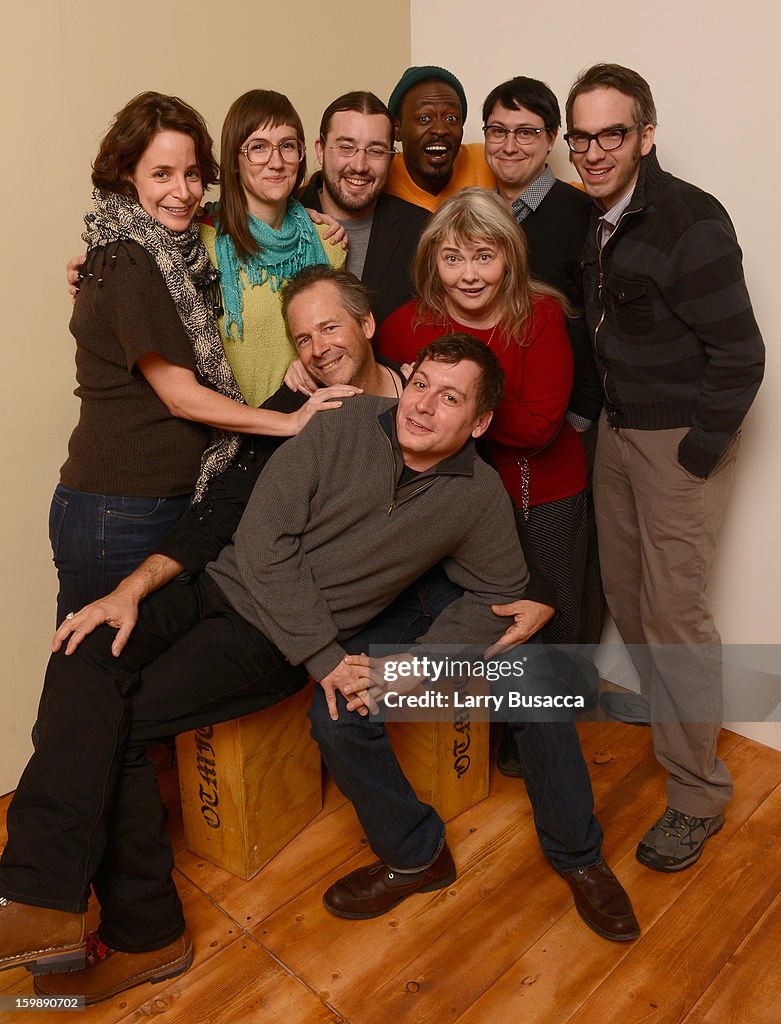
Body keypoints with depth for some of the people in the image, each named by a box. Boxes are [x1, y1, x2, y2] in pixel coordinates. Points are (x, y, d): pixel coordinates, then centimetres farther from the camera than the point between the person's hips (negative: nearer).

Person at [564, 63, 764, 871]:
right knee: (622, 582, 17)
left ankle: (698, 793, 14)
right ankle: (656, 698, 45)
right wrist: (601, 414, 10)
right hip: (617, 427, 8)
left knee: (674, 609, -3)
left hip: (681, 439, -7)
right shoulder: (591, 218, 5)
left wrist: (695, 456, -16)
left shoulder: (690, 222, -18)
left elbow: (739, 356, -18)